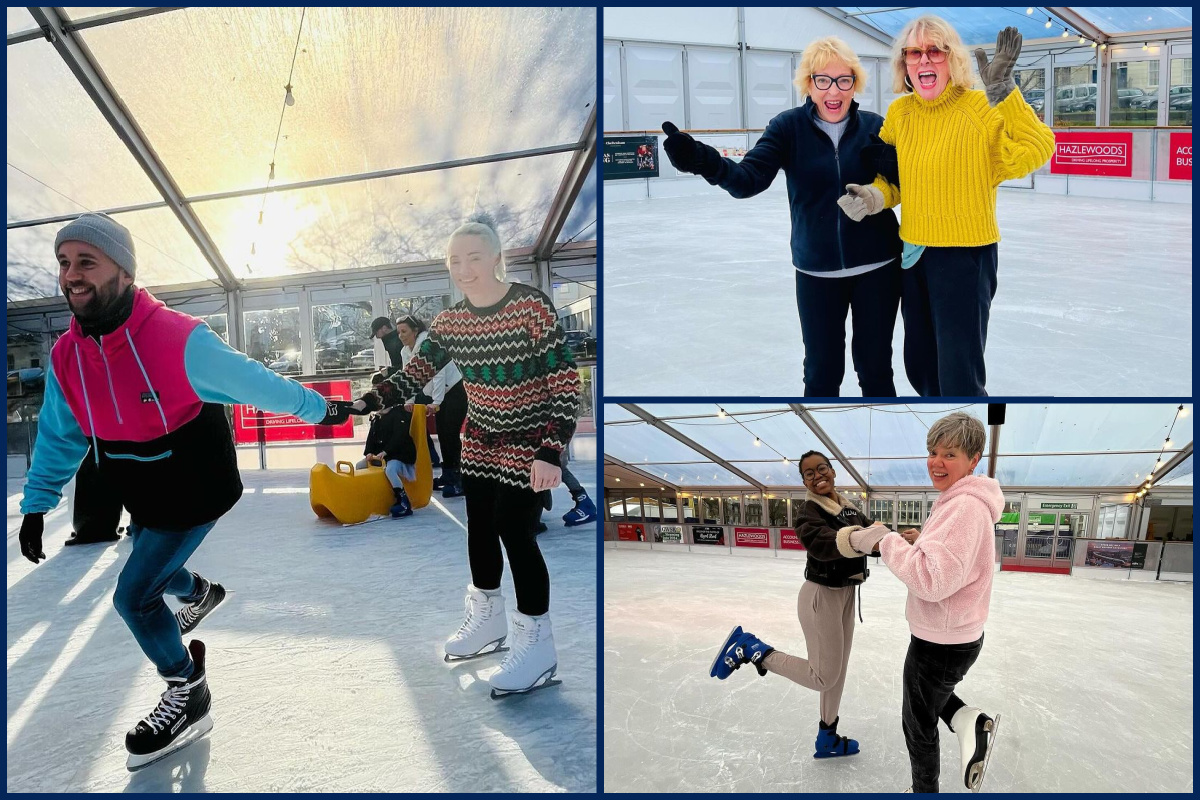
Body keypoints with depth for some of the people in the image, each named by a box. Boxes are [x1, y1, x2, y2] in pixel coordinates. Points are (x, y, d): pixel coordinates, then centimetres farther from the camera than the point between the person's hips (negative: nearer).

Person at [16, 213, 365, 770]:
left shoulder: (181, 341, -29)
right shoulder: (65, 357, -10)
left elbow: (254, 383, -17)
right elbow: (59, 436, 4)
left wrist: (317, 409, -5)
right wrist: (36, 505, 3)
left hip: (195, 496, -7)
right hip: (142, 500, 7)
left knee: (133, 595, -7)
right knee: (152, 568, 28)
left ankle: (187, 698, 16)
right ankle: (201, 594, 64)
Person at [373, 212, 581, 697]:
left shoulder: (533, 307, -22)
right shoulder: (450, 321, -3)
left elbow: (565, 383, -22)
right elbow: (415, 374, -3)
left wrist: (551, 452, -27)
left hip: (528, 442, -6)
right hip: (479, 439, 7)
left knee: (514, 530, -11)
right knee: (479, 526, 13)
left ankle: (536, 645, 3)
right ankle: (487, 621, 35)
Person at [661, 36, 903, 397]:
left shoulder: (874, 126, -1)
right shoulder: (788, 126, -4)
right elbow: (749, 178, -19)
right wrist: (702, 160, -37)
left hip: (877, 266, 1)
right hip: (817, 270, 0)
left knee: (875, 369, 10)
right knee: (821, 372, 9)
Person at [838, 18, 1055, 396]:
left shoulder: (981, 107, -13)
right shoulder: (899, 112, 2)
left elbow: (1036, 151, -26)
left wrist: (1005, 94, -34)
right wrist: (874, 197, -7)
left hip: (966, 253, -6)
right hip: (912, 252, 6)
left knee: (959, 377, 0)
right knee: (919, 365, 20)